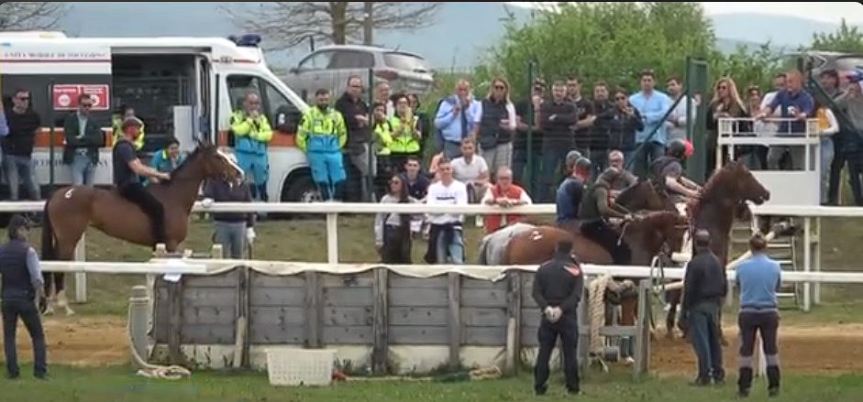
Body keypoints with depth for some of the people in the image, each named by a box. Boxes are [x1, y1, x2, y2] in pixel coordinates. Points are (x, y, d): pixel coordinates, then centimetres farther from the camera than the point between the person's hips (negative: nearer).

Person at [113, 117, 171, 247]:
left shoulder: (128, 146, 17)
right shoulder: (124, 147, -17)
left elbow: (139, 166, 20)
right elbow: (138, 169, -25)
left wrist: (156, 174, 9)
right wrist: (160, 175, -18)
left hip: (130, 184, 11)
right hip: (128, 186, -11)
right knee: (157, 207, -20)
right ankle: (160, 244, -24)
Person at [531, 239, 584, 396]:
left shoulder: (543, 269, 6)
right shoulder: (575, 270, -3)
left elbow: (536, 292, -3)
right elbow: (576, 295, -13)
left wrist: (546, 307, -14)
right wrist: (562, 308, -18)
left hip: (548, 317, 2)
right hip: (568, 317, -2)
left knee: (544, 352, 5)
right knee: (569, 352, 2)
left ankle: (539, 386, 1)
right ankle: (573, 387, 1)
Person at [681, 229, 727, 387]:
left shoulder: (694, 264, -15)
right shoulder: (717, 263, 7)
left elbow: (689, 289, -14)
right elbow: (724, 286, 13)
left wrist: (685, 309, -8)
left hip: (698, 305, -7)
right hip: (714, 305, 7)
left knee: (701, 342, -3)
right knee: (714, 340, 13)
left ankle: (704, 375, -4)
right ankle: (718, 374, 15)